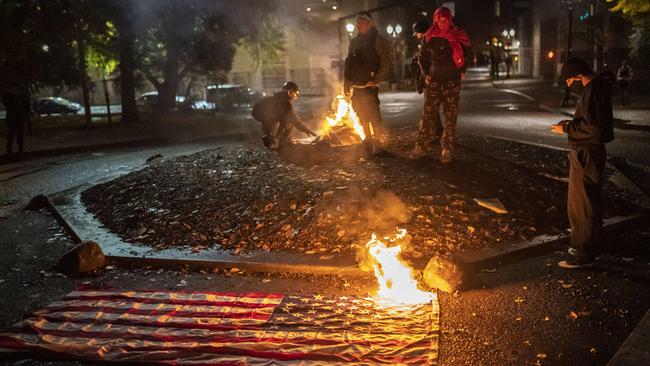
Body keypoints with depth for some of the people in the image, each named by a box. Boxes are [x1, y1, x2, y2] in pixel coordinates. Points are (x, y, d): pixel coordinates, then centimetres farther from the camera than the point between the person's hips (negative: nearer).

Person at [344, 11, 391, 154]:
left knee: (373, 114, -8)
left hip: (369, 85, -6)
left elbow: (386, 62, -9)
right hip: (356, 86, 6)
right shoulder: (354, 41, 15)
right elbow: (348, 63, 18)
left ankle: (376, 141, 3)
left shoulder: (378, 40, -4)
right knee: (362, 115, 12)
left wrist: (377, 79, -16)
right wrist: (347, 83, 12)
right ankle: (369, 141, 24)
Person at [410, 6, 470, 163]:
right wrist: (426, 74, 1)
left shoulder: (457, 37, 3)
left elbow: (465, 55, 14)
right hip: (434, 81, 0)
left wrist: (462, 71, 3)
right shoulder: (429, 38, 3)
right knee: (427, 114, -2)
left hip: (452, 82, 0)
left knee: (451, 117, -1)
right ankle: (420, 146, 4)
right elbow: (423, 58, 11)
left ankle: (447, 149, 3)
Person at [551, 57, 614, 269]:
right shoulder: (596, 88, 13)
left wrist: (566, 128, -15)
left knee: (580, 206, -4)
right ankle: (590, 245, 33)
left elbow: (593, 127, -25)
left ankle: (584, 255, 5)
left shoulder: (593, 91, -20)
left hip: (587, 155, -11)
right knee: (590, 203, 20)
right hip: (588, 153, 11)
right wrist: (571, 124, 9)